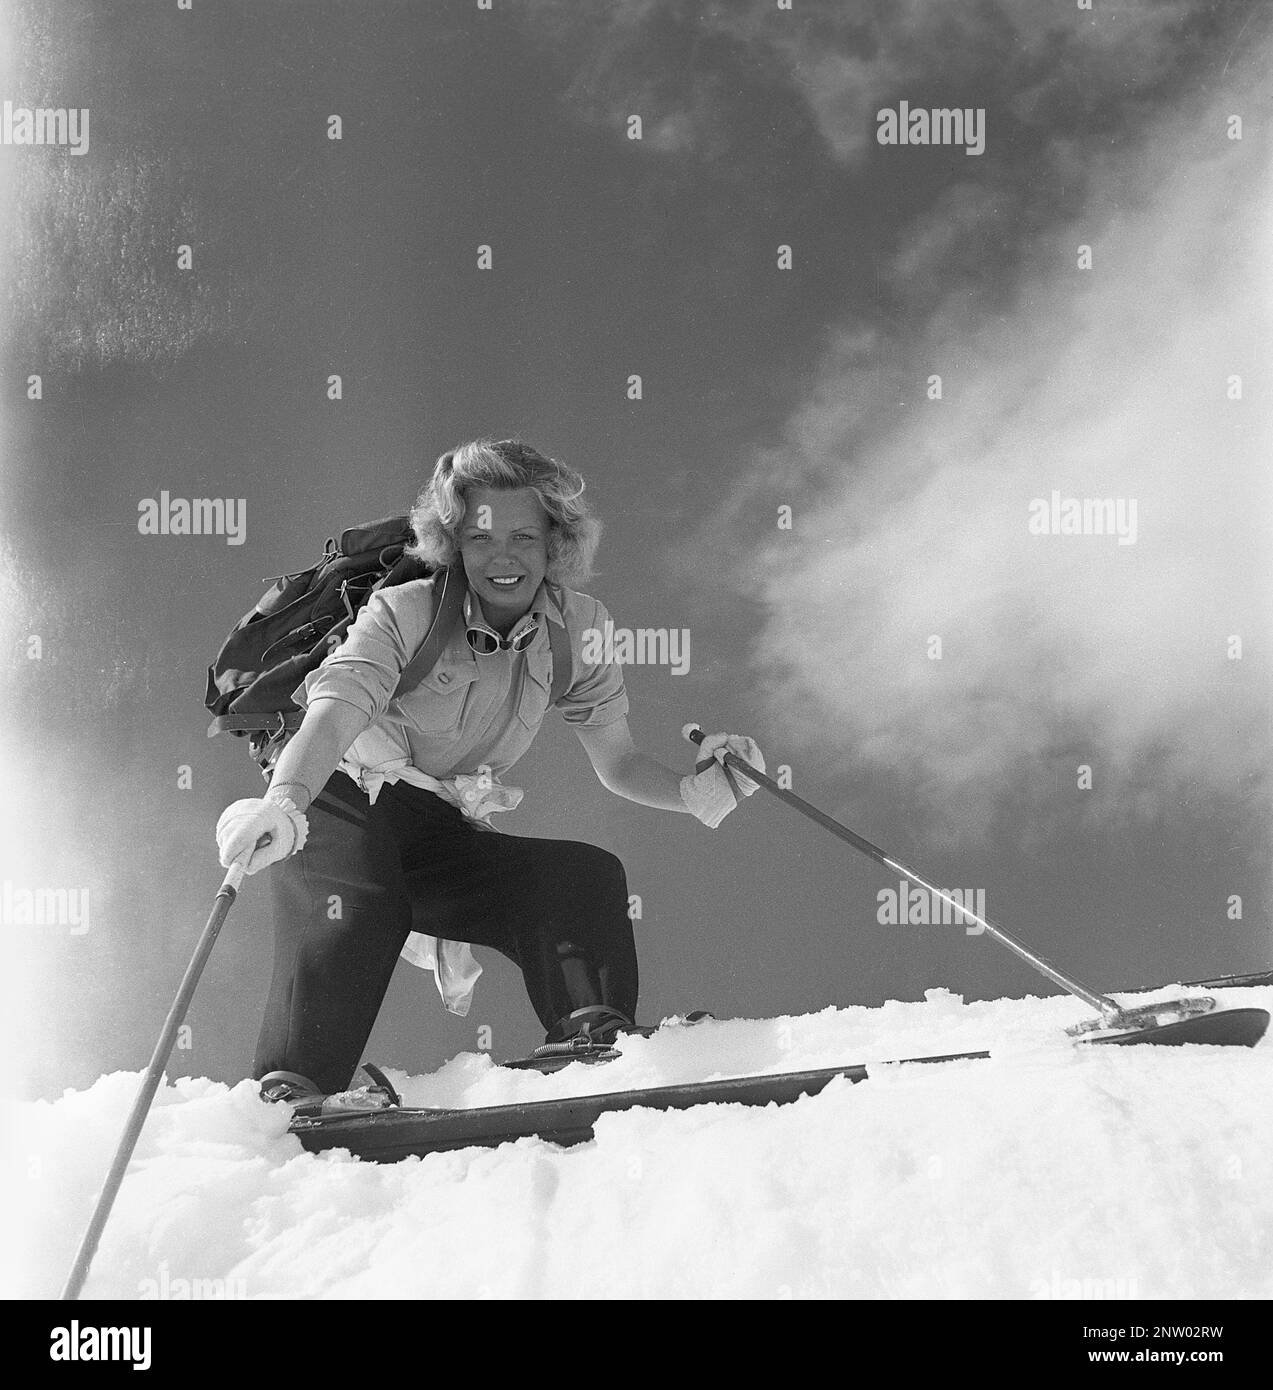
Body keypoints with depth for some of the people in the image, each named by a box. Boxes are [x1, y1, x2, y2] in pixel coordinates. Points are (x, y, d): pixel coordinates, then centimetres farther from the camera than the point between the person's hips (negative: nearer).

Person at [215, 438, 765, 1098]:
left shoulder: (577, 629, -2)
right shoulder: (402, 613, -17)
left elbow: (616, 762, 6)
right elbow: (331, 719, -32)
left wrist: (693, 793, -16)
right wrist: (283, 804, -53)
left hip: (444, 835, 5)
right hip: (340, 804, -5)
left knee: (588, 877, -14)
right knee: (353, 907, -34)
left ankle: (593, 1043, -17)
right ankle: (290, 1097, -39)